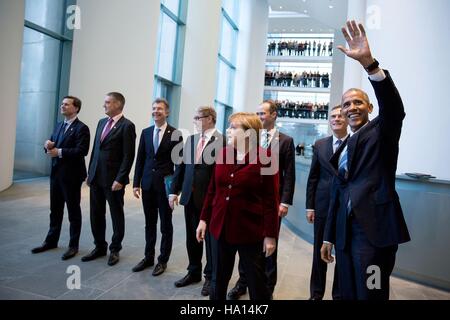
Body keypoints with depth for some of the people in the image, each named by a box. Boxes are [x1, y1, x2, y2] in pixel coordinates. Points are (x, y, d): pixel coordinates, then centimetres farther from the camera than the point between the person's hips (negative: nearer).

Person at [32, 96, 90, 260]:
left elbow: (82, 150, -21)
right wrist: (48, 145, -5)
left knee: (73, 210, 4)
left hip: (71, 175, -8)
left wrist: (59, 152, -20)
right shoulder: (59, 126, 15)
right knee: (55, 209, 17)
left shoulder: (81, 128, -11)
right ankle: (51, 241, 31)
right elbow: (52, 146, 17)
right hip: (56, 173, 8)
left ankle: (73, 245, 16)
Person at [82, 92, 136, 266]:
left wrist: (120, 179, -17)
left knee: (116, 215, 8)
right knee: (96, 214, 13)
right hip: (96, 177, 7)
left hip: (113, 179, -7)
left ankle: (115, 249, 22)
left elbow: (128, 156, -14)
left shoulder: (127, 126, -10)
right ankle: (100, 247, 29)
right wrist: (90, 173, 13)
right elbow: (95, 149, 16)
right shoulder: (102, 122, 13)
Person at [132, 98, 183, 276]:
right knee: (149, 223, 14)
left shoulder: (175, 134, -5)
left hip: (165, 185, -4)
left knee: (165, 225, 8)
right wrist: (136, 183, 4)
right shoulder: (145, 132, 8)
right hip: (147, 184, 4)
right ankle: (148, 257, 28)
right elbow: (140, 159, 9)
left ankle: (163, 260, 22)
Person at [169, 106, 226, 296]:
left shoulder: (222, 142, -12)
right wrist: (174, 191, 5)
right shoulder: (190, 140, 9)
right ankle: (194, 272, 37)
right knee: (192, 237, 17)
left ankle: (210, 276, 29)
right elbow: (181, 166, 9)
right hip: (190, 196, 6)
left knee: (210, 238, 10)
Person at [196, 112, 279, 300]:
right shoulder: (223, 153, 4)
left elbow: (271, 199, -11)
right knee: (218, 281, 18)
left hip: (251, 232, -4)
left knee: (257, 283, 12)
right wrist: (204, 219, 9)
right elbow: (212, 190, 10)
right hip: (220, 227, 5)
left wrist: (270, 235, -11)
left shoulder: (265, 158, -12)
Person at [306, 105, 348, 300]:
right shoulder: (319, 145, 5)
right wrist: (309, 206, 2)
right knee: (319, 251, 12)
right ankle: (316, 293, 29)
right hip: (323, 206, 2)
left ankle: (339, 294, 30)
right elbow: (312, 178, 5)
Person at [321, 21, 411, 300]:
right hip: (345, 231, 7)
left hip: (374, 229, -6)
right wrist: (328, 237, 19)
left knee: (370, 295, -3)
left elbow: (395, 109, -22)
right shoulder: (342, 149, 18)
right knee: (347, 294, 13)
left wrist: (368, 61, -32)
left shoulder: (381, 132, 2)